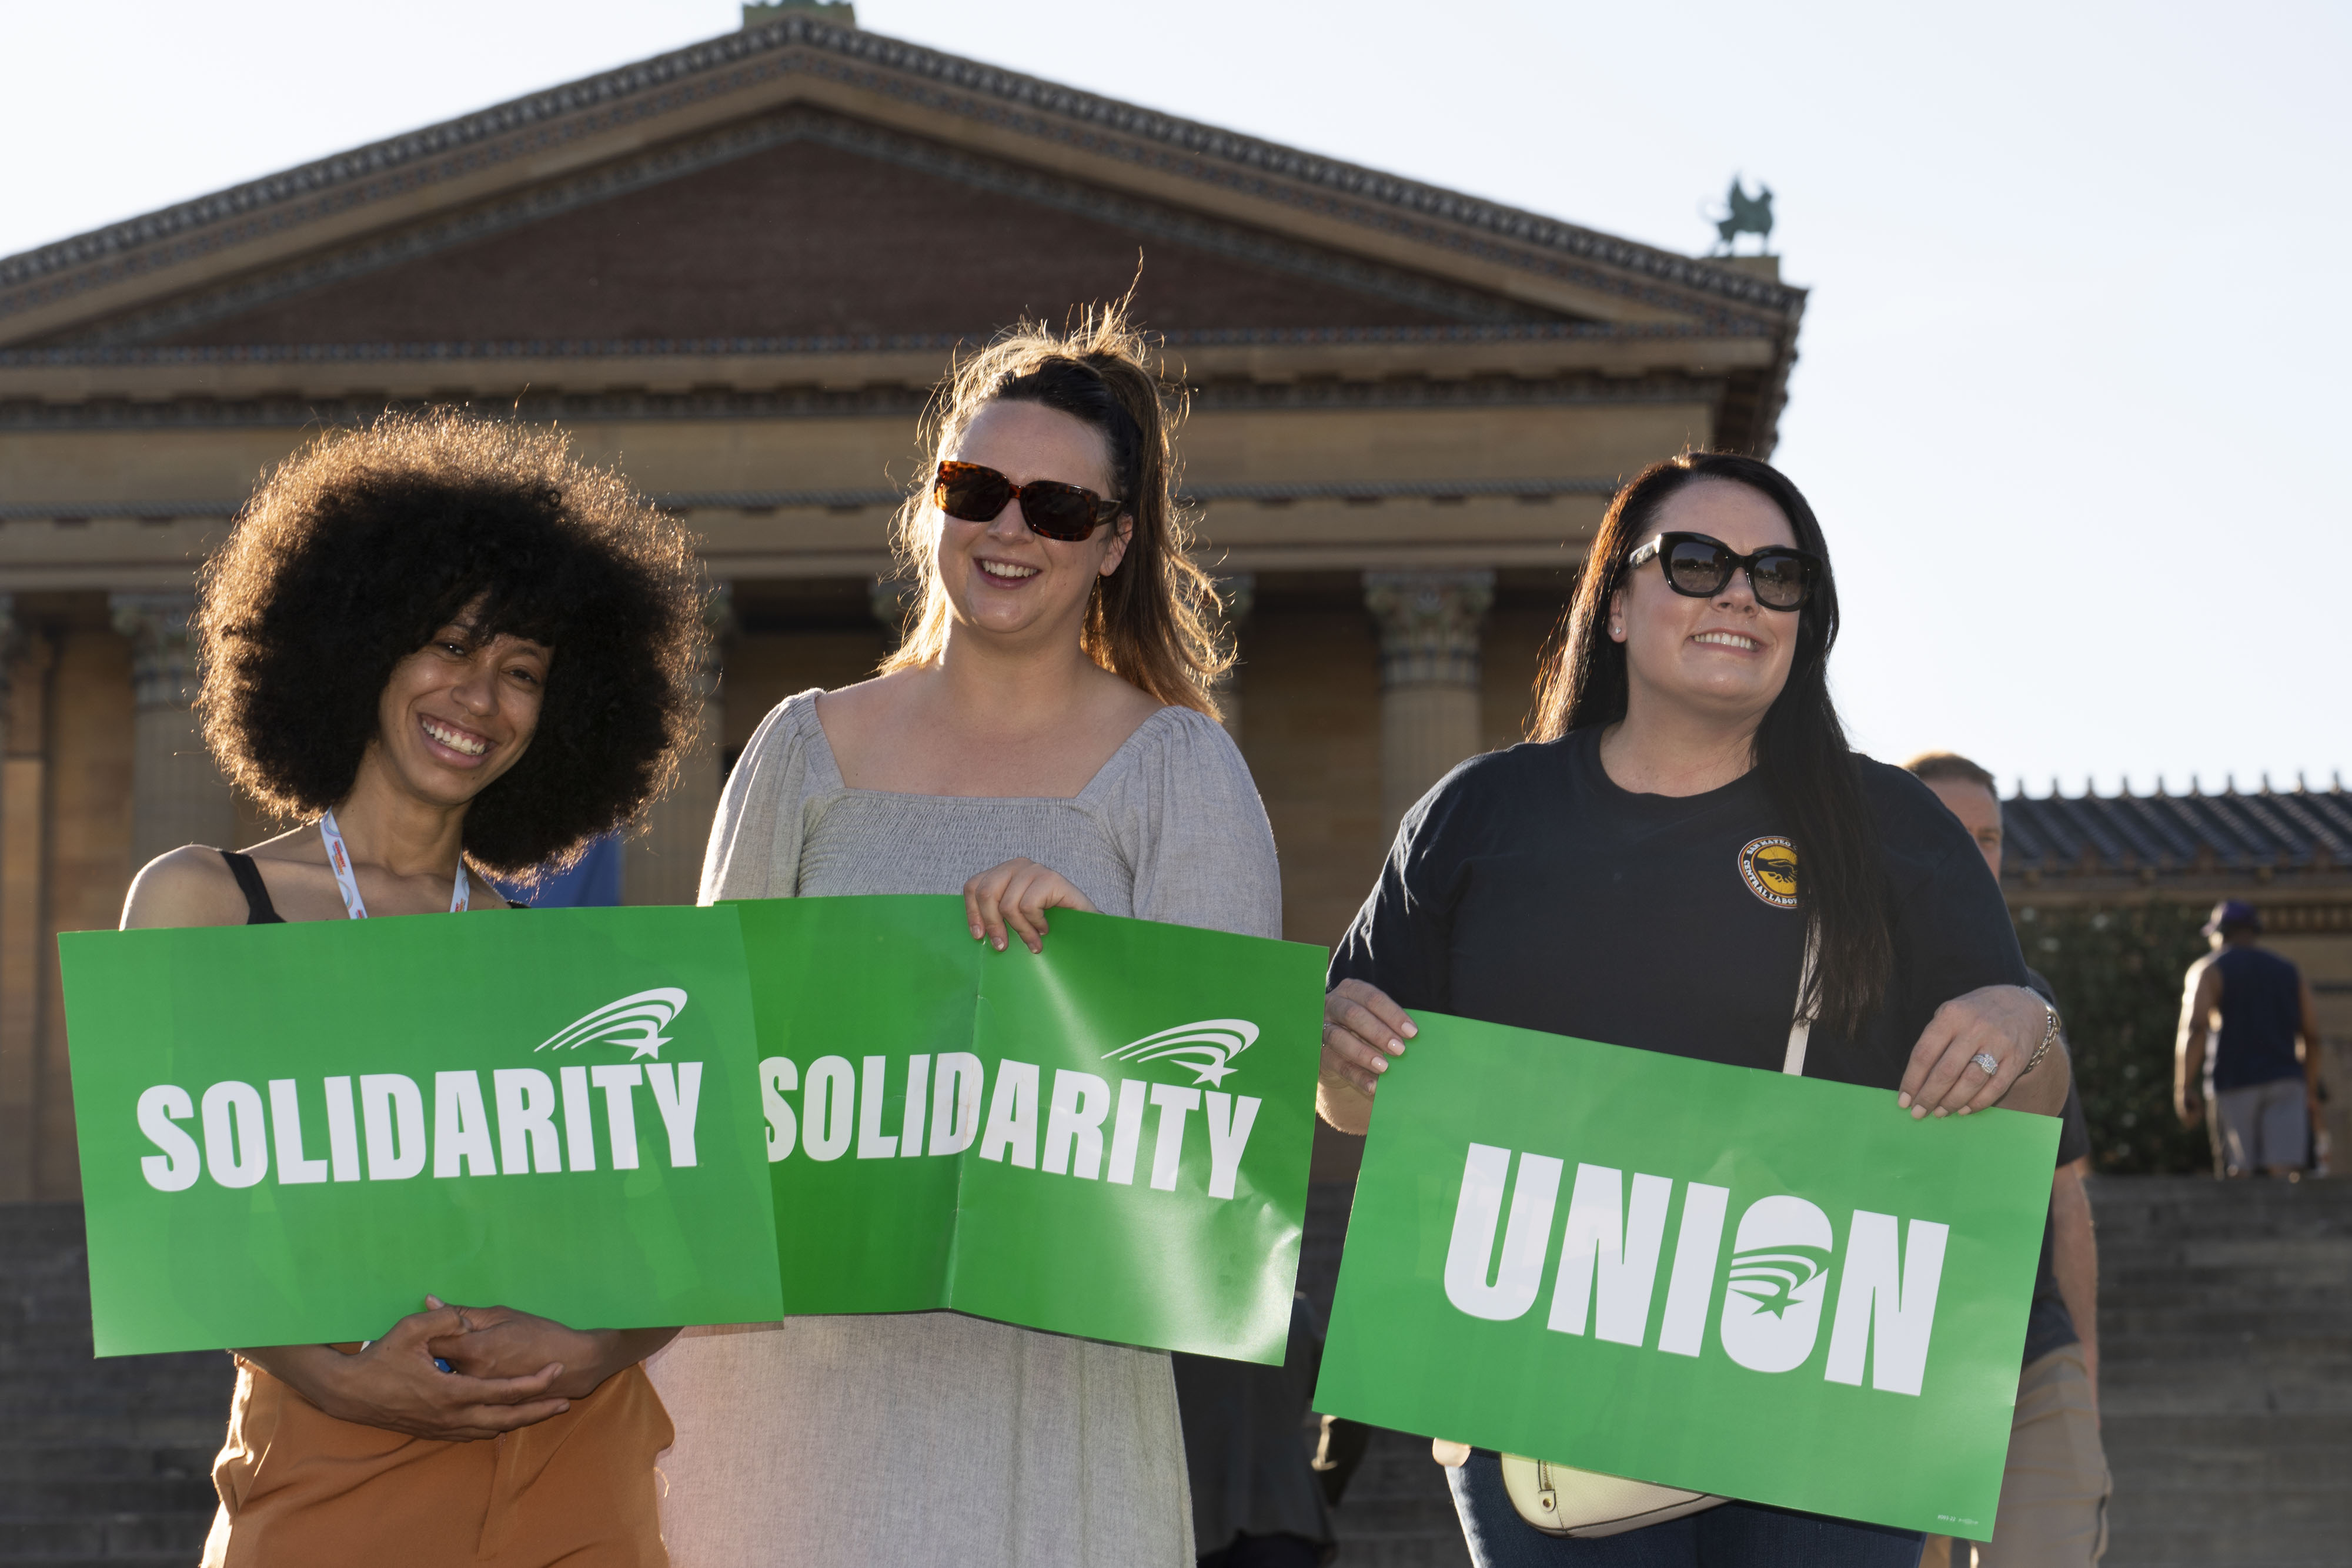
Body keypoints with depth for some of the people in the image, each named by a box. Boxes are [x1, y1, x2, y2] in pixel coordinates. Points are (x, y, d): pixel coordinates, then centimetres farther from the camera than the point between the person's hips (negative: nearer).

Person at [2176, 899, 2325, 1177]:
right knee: (2285, 1175, -8)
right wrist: (2312, 1093, 24)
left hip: (2233, 1084, -2)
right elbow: (2311, 1036, 15)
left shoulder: (2209, 970, 3)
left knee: (2239, 1175, 4)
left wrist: (2181, 1092, -14)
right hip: (2286, 1082, 2)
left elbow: (2194, 1029, -11)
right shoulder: (2289, 972, 16)